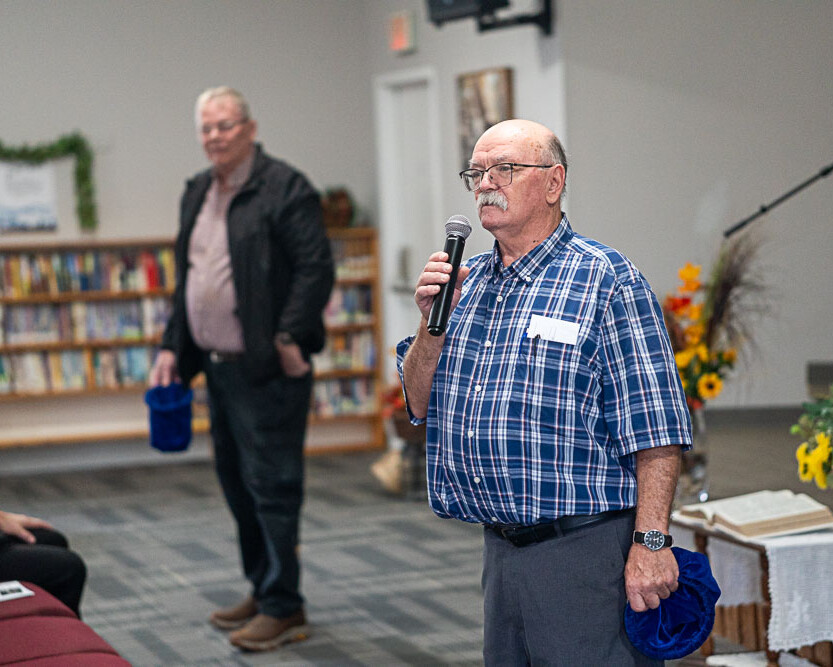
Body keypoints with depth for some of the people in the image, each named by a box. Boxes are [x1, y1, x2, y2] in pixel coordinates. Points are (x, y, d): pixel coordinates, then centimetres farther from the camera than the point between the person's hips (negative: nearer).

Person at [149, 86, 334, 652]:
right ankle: (262, 591, 27)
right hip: (218, 367, 9)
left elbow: (315, 268, -16)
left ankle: (284, 608, 3)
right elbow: (186, 280, 22)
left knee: (270, 484, -5)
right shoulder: (198, 193, 16)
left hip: (266, 371, -9)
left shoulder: (285, 187, -10)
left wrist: (289, 339, -20)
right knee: (238, 484, 15)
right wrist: (173, 347, 16)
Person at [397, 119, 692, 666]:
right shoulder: (467, 283, 13)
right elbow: (420, 405, 14)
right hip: (500, 549, 7)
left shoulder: (606, 280, -7)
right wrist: (433, 323, -3)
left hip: (585, 553, -7)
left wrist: (651, 541, -19)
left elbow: (654, 427, -13)